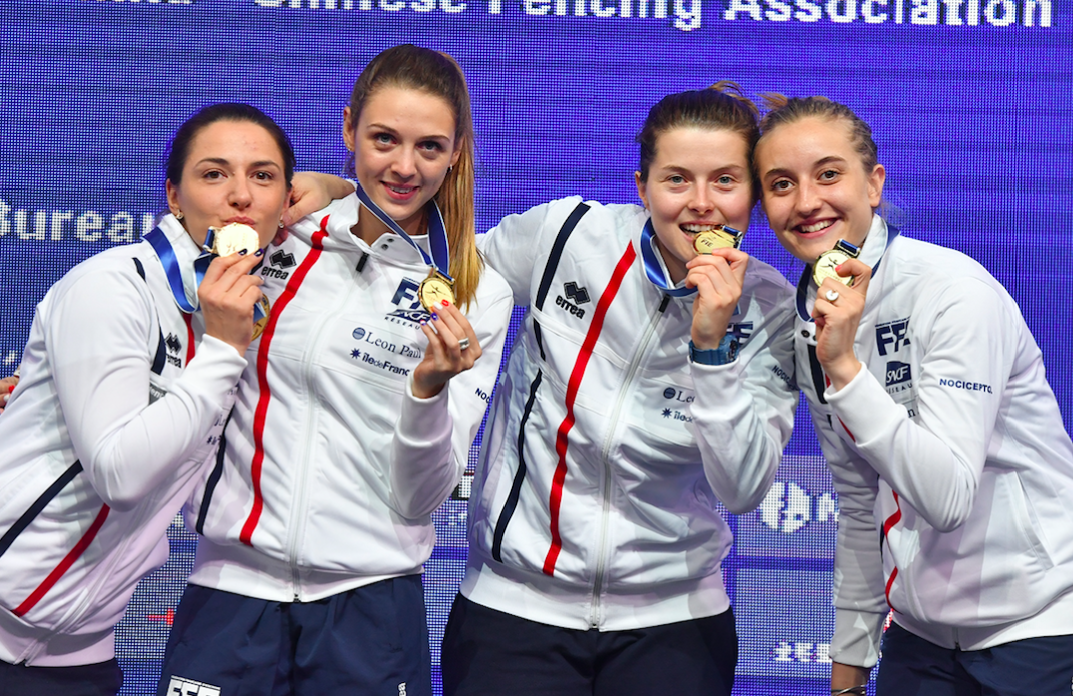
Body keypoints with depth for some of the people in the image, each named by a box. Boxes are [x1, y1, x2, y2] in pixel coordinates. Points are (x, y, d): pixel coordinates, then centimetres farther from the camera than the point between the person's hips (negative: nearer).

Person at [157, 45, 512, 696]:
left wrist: (430, 389, -20)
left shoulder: (478, 294, -2)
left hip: (371, 601, -1)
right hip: (233, 583, 2)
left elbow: (421, 498, -4)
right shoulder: (280, 236, 2)